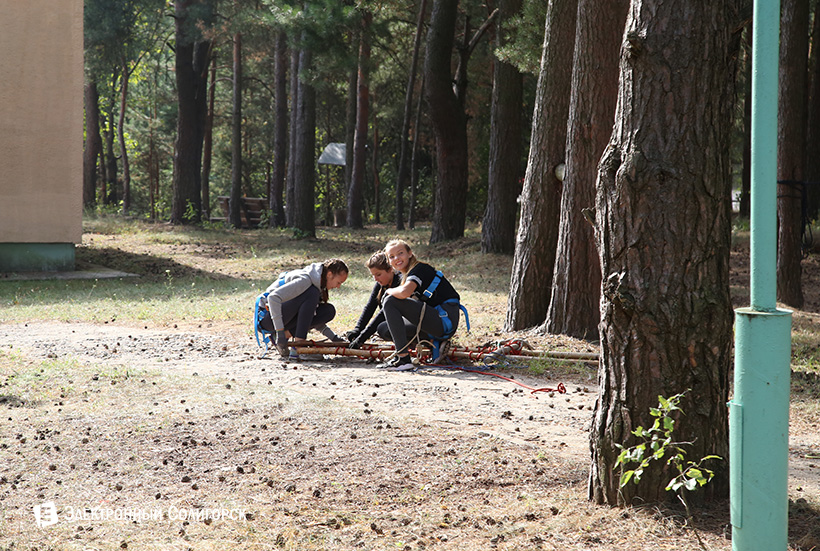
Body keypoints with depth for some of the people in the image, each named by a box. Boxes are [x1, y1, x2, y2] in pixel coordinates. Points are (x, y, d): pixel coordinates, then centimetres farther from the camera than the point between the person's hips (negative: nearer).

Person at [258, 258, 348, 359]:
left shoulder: (318, 282, 7)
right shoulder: (305, 280, -22)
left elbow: (314, 318, 17)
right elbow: (273, 297, -33)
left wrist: (334, 338, 5)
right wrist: (279, 331, -36)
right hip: (268, 318, -9)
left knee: (329, 310, -6)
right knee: (312, 294, -28)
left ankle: (287, 334, -6)